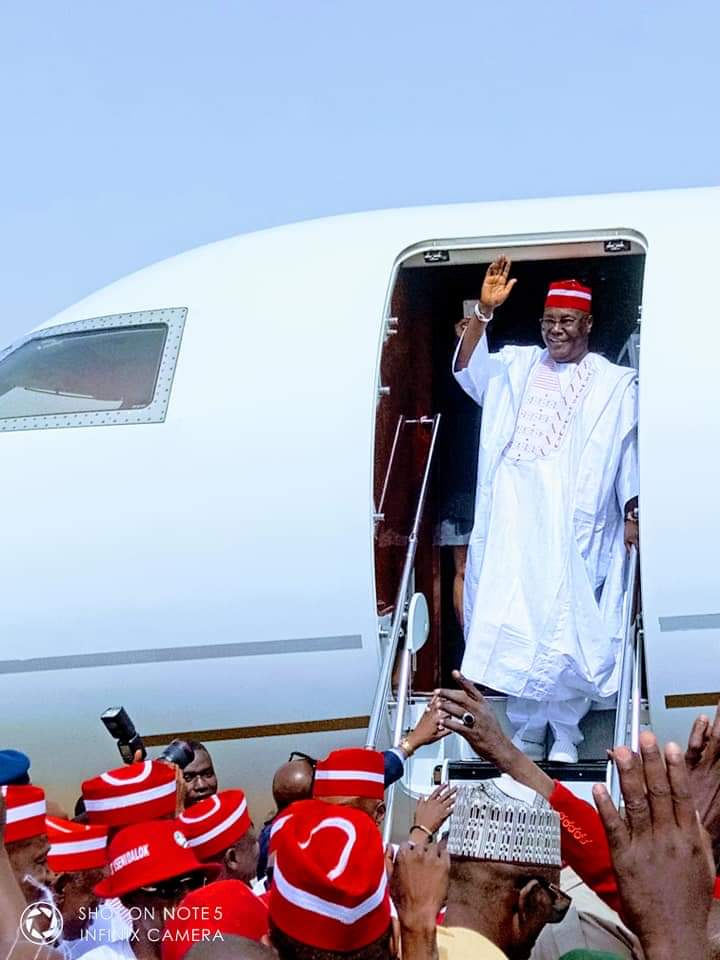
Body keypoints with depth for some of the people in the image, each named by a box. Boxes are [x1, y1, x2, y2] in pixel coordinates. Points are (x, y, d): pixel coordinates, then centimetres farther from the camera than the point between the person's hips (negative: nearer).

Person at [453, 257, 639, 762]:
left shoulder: (615, 384, 10)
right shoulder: (517, 366, 15)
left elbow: (629, 451, 7)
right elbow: (469, 370, 1)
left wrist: (633, 513, -3)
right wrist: (484, 313, -13)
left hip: (577, 530, -2)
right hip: (516, 523, 2)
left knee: (572, 633, -5)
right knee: (517, 626, 2)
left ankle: (565, 736, 6)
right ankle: (526, 735, 11)